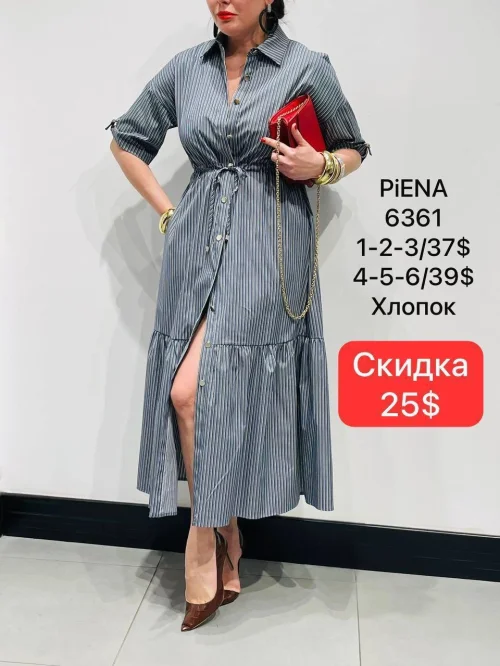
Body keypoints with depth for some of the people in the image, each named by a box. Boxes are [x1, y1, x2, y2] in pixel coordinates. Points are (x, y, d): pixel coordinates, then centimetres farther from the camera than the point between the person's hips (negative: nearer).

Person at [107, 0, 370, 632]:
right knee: (194, 396, 1)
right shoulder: (186, 67, 11)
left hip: (267, 247, -4)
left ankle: (205, 539, 8)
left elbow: (352, 149, 14)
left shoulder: (308, 68, 3)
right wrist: (168, 212, 11)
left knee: (196, 391, -15)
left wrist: (319, 165, -9)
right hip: (197, 244, 4)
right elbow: (126, 140, 21)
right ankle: (226, 543, 20)